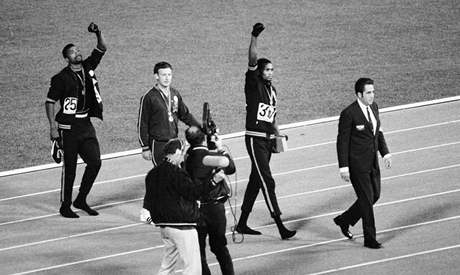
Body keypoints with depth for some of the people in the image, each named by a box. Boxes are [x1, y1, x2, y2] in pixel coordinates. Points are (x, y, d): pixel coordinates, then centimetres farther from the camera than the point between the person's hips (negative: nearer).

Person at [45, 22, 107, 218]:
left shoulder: (88, 68, 7)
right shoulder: (61, 78, -8)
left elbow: (102, 49, 6)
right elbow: (49, 102, -6)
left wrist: (98, 34, -13)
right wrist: (53, 127, -14)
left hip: (86, 125, 6)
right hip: (68, 127, -6)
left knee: (95, 161, 1)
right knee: (69, 167, 0)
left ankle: (81, 200, 16)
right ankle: (65, 206, 9)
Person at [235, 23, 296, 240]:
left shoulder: (271, 90, 14)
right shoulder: (253, 84, -7)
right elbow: (252, 61, -22)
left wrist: (278, 136, 14)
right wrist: (254, 37, -31)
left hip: (268, 139, 8)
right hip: (255, 138, -8)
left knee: (256, 180, 12)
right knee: (267, 181, -11)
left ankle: (242, 224, 21)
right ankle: (280, 226, -15)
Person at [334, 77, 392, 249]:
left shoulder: (373, 107, 5)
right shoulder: (349, 114, -18)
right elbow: (342, 142, -14)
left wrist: (385, 153, 10)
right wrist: (344, 168, -16)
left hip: (372, 162, 8)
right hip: (357, 165, -8)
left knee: (374, 195, 14)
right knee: (366, 199, -3)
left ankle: (344, 220, 33)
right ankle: (369, 239, 8)